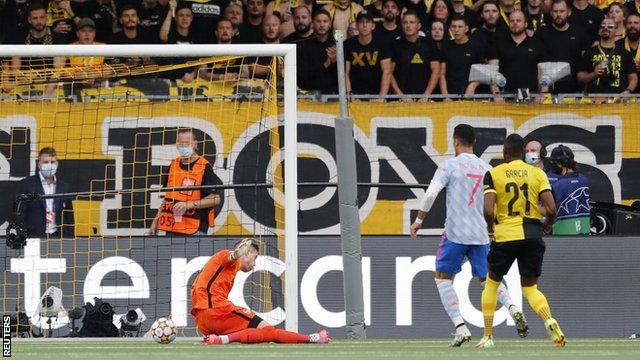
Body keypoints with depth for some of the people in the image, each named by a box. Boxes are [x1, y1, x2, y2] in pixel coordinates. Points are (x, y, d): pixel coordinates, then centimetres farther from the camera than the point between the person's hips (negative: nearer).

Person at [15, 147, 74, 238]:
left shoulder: (64, 187, 13)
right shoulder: (25, 185, 2)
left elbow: (69, 218, 15)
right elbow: (20, 217, 0)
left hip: (58, 237, 3)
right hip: (34, 237, -3)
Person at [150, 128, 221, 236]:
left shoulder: (204, 167, -7)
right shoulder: (174, 165, 14)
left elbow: (215, 199, -10)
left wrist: (189, 205, -18)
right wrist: (156, 220, 21)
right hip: (171, 228, 6)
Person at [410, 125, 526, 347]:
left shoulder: (450, 165, -4)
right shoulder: (486, 168, 9)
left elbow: (431, 194, -12)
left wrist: (418, 220, -1)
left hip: (455, 233, -5)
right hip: (481, 234, 5)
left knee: (443, 278, 6)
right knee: (487, 278, 16)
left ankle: (460, 327, -8)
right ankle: (513, 309, -11)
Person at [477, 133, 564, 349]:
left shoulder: (494, 174, -1)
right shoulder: (537, 174, 4)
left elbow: (488, 210, -12)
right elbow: (551, 208, -5)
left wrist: (491, 226, 8)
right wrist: (547, 224, 16)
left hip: (504, 235, -2)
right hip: (532, 235, 2)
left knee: (492, 283, 18)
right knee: (530, 287, 11)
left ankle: (488, 336, 15)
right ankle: (549, 320, -20)